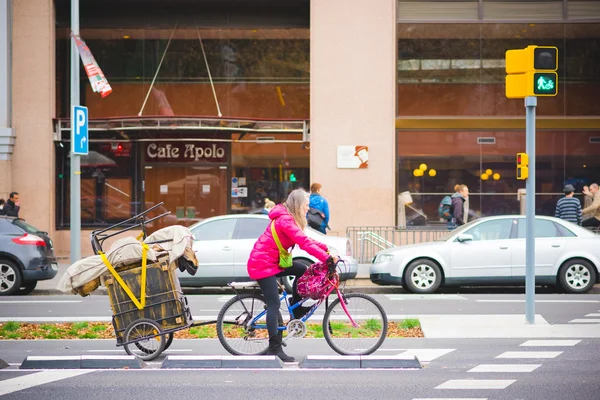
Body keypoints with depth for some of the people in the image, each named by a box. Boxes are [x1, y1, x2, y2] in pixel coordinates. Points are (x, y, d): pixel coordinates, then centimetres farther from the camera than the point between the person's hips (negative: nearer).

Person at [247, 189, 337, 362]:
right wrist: (327, 258, -34)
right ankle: (275, 348, -11)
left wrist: (326, 248, 0)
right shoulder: (285, 220, -21)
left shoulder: (289, 219, 11)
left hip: (271, 262, 10)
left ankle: (296, 308, 15)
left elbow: (305, 240, 13)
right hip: (262, 264, -10)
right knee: (274, 304, -11)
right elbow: (304, 243, -30)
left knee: (302, 270, 4)